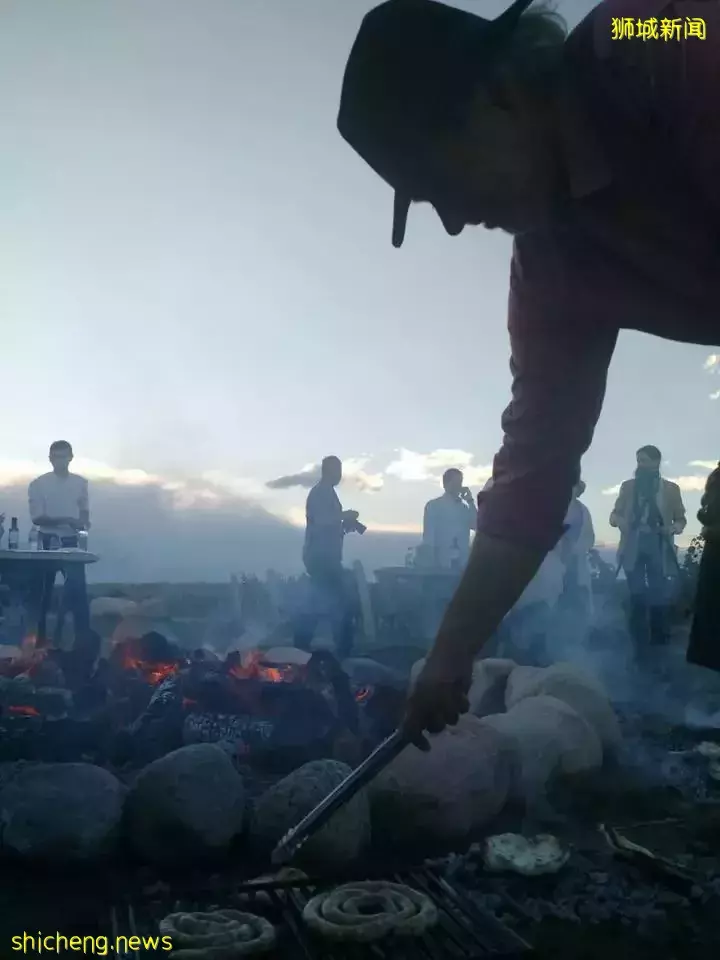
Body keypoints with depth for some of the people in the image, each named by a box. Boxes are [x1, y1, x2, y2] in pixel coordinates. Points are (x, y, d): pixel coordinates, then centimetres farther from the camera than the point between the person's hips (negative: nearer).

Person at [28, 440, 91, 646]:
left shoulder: (81, 483, 4)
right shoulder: (39, 484, -6)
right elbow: (37, 518, -10)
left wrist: (83, 522, -8)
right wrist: (66, 520, -23)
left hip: (72, 541, 2)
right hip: (48, 542, -2)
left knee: (78, 590, -5)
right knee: (43, 591, 6)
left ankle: (84, 638, 0)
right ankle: (39, 638, 18)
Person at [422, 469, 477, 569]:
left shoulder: (465, 506, 16)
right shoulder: (433, 505, 5)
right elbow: (428, 536, 0)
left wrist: (471, 502, 0)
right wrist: (431, 563, -8)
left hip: (462, 562, 3)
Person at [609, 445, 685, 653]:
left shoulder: (670, 488, 6)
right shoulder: (628, 486, 10)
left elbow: (681, 519, 9)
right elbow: (614, 515, 11)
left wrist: (673, 528, -13)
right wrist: (619, 520, -13)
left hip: (659, 548, -1)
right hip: (633, 547, 1)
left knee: (659, 596, 1)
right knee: (637, 596, 0)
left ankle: (659, 643, 17)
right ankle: (640, 646, 5)